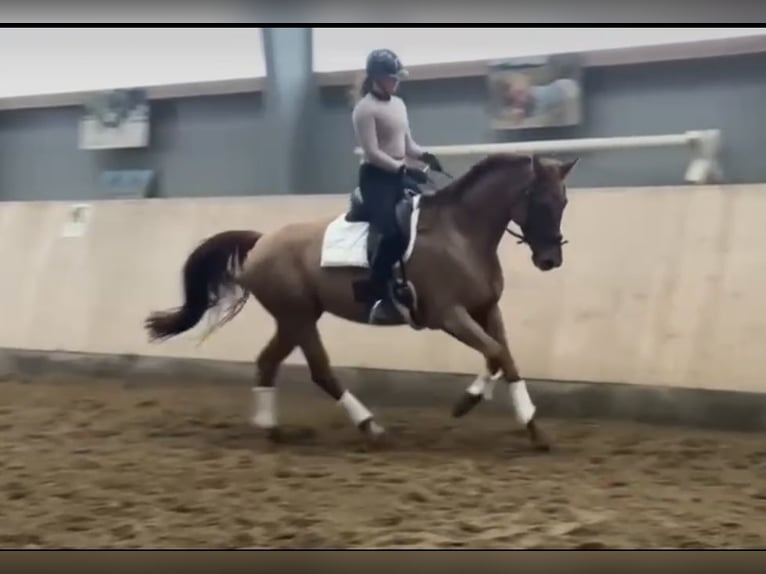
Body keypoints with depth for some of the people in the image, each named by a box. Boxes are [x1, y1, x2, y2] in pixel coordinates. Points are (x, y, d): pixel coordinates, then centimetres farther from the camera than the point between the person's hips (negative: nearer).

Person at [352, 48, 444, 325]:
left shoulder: (399, 104, 14)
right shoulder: (365, 108, -12)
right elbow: (372, 152, -19)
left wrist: (425, 156, -3)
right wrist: (403, 169, -25)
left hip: (399, 175, 9)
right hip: (376, 177, -9)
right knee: (393, 235, -22)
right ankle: (375, 300, -15)